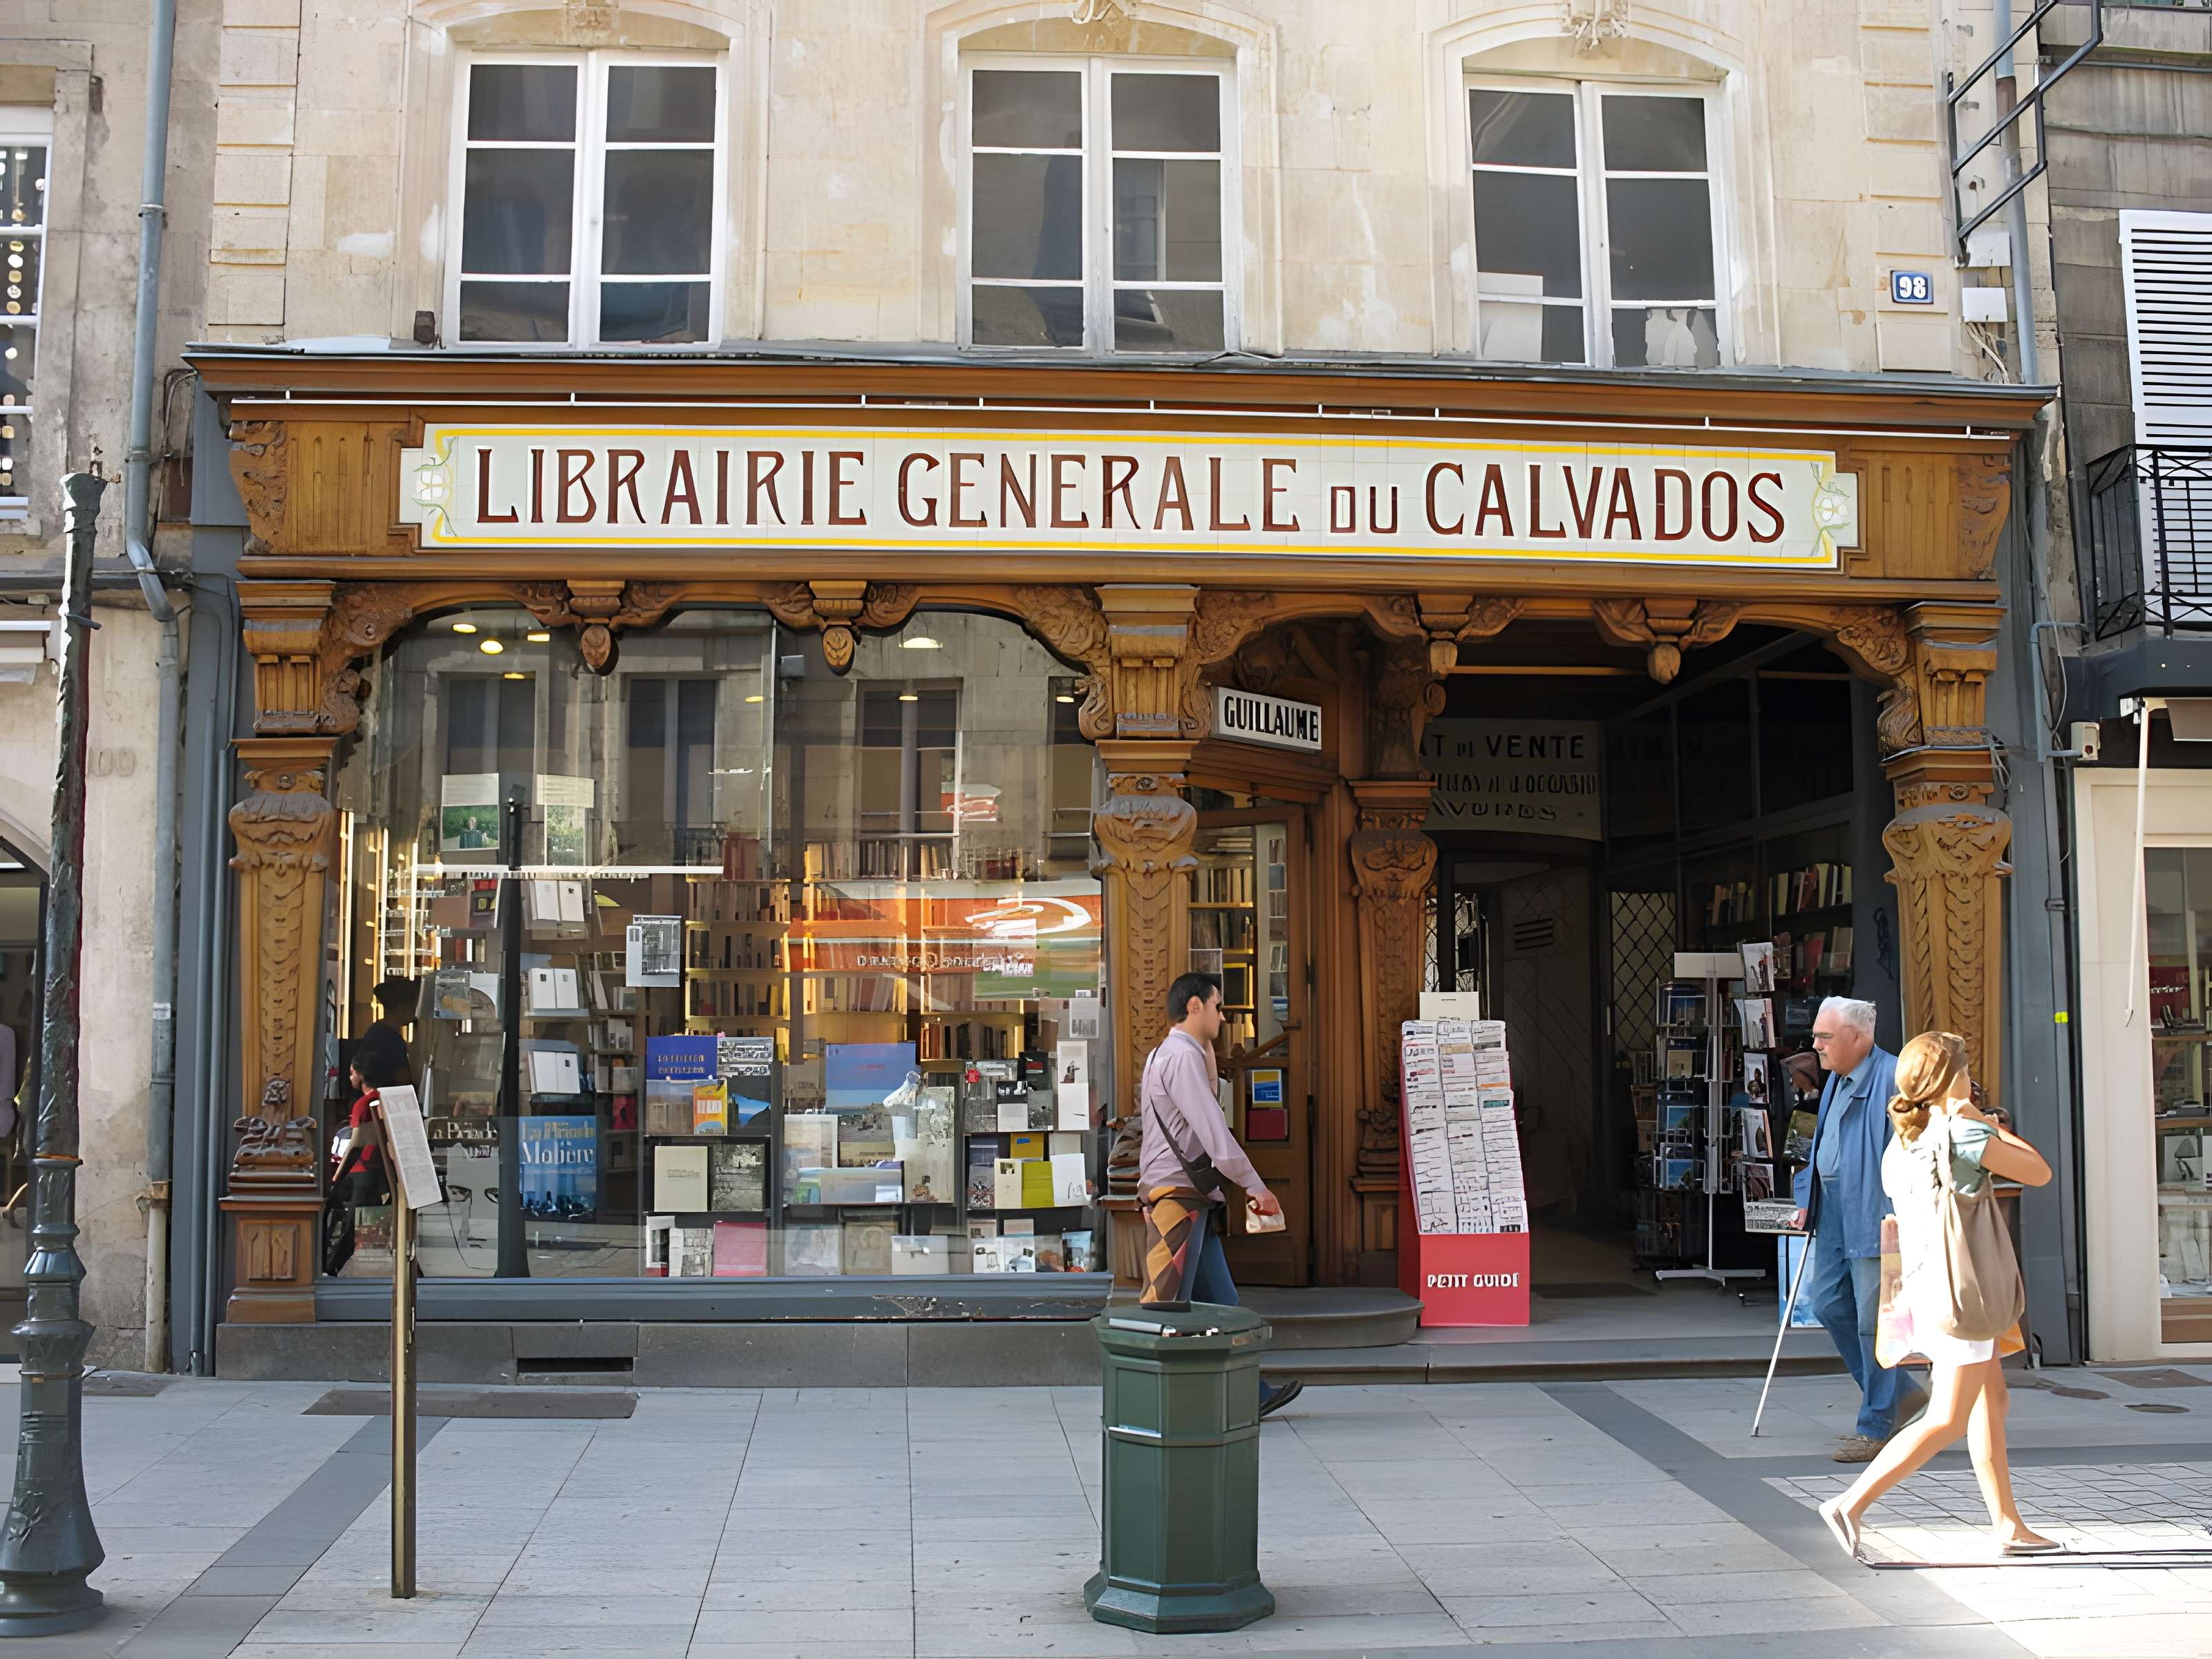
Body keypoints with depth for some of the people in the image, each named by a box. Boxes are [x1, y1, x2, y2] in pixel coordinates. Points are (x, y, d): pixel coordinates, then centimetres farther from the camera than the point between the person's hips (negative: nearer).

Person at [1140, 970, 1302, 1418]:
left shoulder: (1176, 1054, 21)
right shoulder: (1181, 1056, -13)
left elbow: (1207, 1109, 26)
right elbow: (1214, 1133, -19)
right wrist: (1256, 1186, -15)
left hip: (1190, 1198, 11)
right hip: (1176, 1195, -11)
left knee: (1219, 1302, 12)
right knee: (1167, 1303, -7)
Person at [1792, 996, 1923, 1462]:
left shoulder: (1892, 1077, -15)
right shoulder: (1836, 1079, 14)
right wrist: (1807, 1200, 20)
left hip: (1875, 1216, -9)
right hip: (1834, 1213, 9)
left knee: (1873, 1319, -2)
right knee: (1827, 1302, 9)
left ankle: (1875, 1427, 10)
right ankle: (1897, 1394, 26)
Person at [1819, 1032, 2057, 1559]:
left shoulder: (1900, 1145, 8)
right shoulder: (1963, 1133, -17)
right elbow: (2039, 1172, -8)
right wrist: (1986, 1122, -3)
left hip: (1927, 1285, 9)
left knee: (1992, 1400, 17)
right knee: (1947, 1421, -5)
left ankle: (2008, 1526, 21)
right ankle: (1852, 1504, -8)